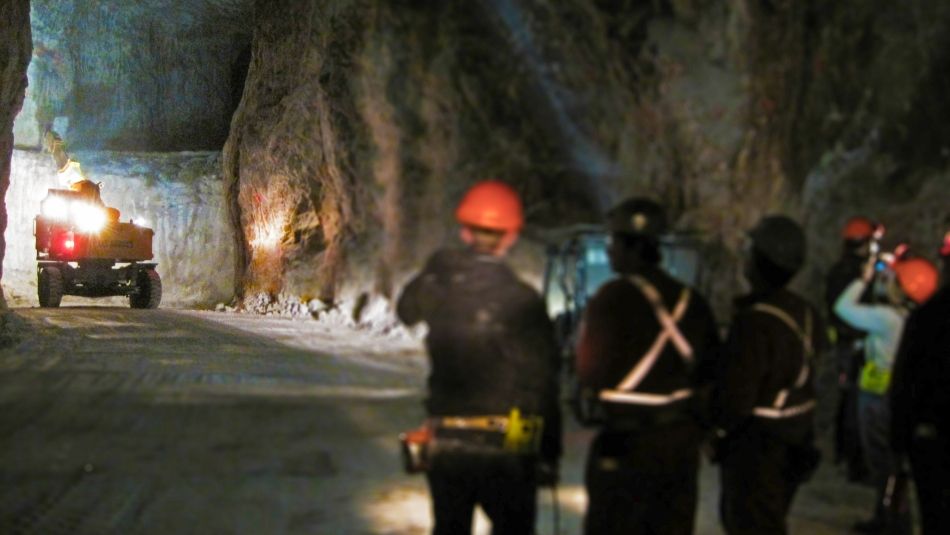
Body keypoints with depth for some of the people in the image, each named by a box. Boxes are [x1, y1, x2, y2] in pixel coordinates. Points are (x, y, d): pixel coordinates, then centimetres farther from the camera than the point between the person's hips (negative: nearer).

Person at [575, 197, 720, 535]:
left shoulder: (613, 299, -15)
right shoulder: (690, 300, 7)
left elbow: (591, 374, -16)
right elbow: (709, 367, 11)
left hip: (626, 443, -6)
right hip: (682, 442, 7)